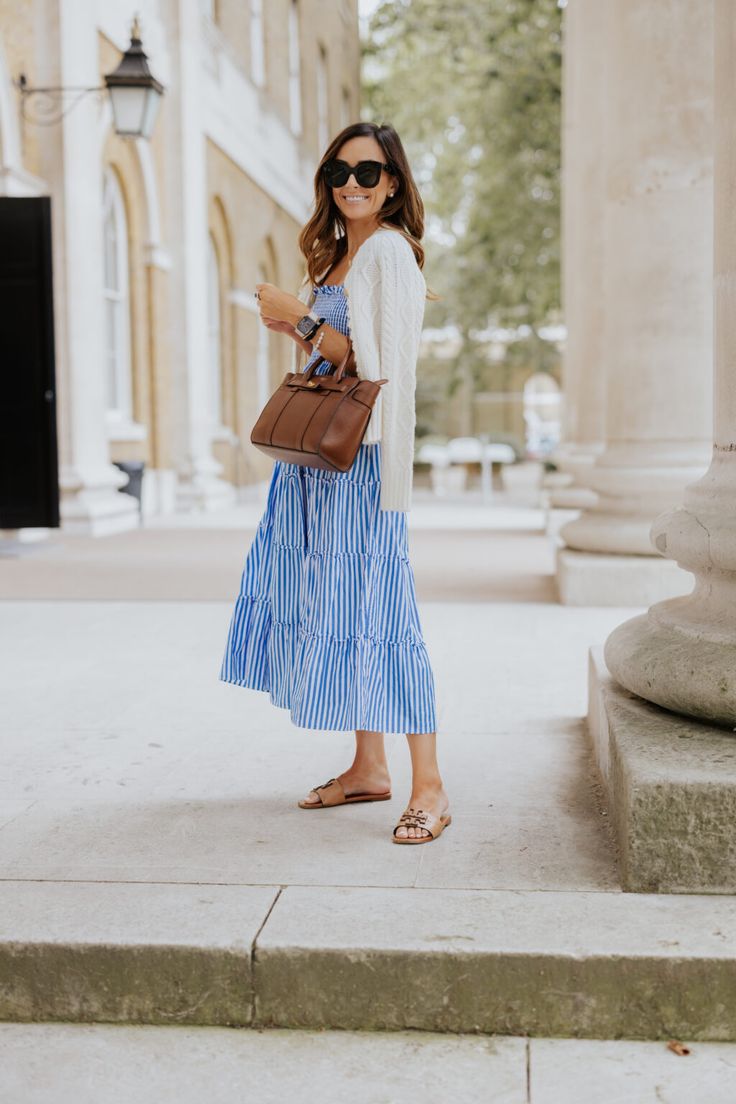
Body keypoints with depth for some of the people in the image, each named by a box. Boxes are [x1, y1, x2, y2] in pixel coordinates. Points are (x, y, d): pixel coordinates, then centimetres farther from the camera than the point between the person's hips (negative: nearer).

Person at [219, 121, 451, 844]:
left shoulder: (389, 250, -9)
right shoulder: (337, 252, 19)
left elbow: (380, 365, -16)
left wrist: (303, 320, -11)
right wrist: (293, 325, 8)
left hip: (363, 454, -9)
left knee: (374, 606, -9)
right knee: (330, 599, 10)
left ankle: (429, 787, -1)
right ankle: (368, 769, 21)